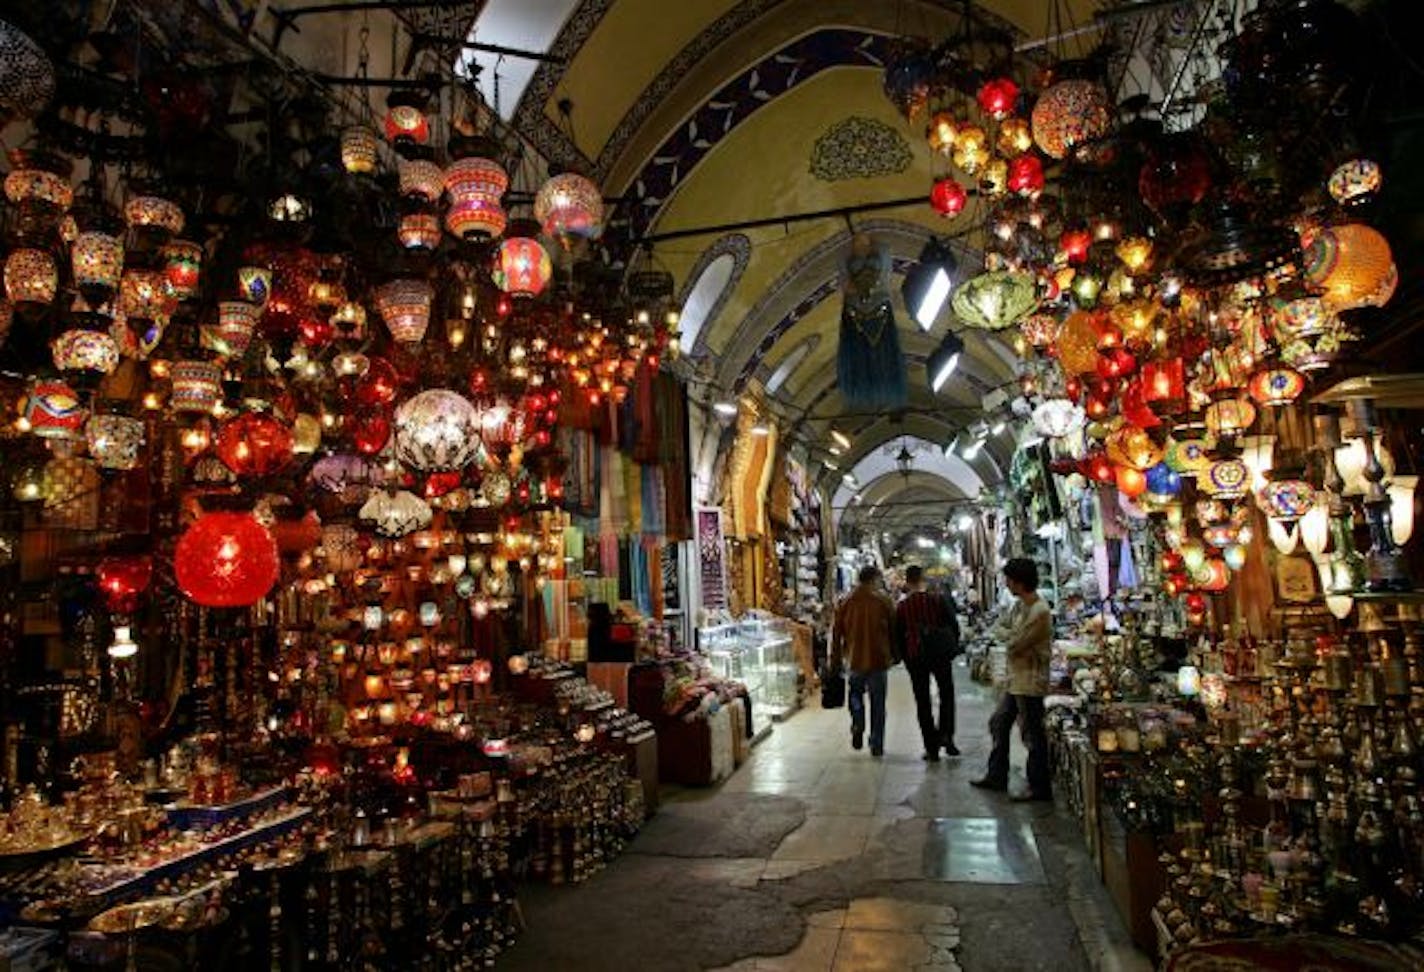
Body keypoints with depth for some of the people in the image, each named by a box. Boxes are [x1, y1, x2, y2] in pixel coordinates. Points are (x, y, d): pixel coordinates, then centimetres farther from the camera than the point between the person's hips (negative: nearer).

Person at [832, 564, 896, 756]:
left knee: (855, 693, 21)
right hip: (878, 660, -1)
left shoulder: (846, 602, 1)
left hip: (855, 659, 1)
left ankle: (857, 726, -2)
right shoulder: (883, 601, -3)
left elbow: (836, 633, 3)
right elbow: (894, 630, 2)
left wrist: (836, 658, 10)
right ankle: (877, 745, 9)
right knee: (878, 704, 8)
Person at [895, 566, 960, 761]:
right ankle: (946, 736, 4)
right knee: (947, 694, 18)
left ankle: (931, 747, 8)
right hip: (940, 655, 0)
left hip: (915, 657, 0)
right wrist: (953, 648, 12)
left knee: (922, 701, 7)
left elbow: (899, 636, 0)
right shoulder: (939, 600, -7)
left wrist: (905, 657, 12)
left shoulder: (902, 607, -5)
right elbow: (954, 625, -2)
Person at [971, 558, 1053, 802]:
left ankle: (1040, 789, 14)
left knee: (1033, 735, 1)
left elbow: (1014, 646, -23)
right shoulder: (1019, 605, 8)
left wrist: (1009, 636, -2)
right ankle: (996, 777, 30)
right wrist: (1012, 635, -9)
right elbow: (999, 627, 11)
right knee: (999, 724, 18)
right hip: (1016, 678, 10)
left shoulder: (1040, 612, -23)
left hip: (1030, 681, -10)